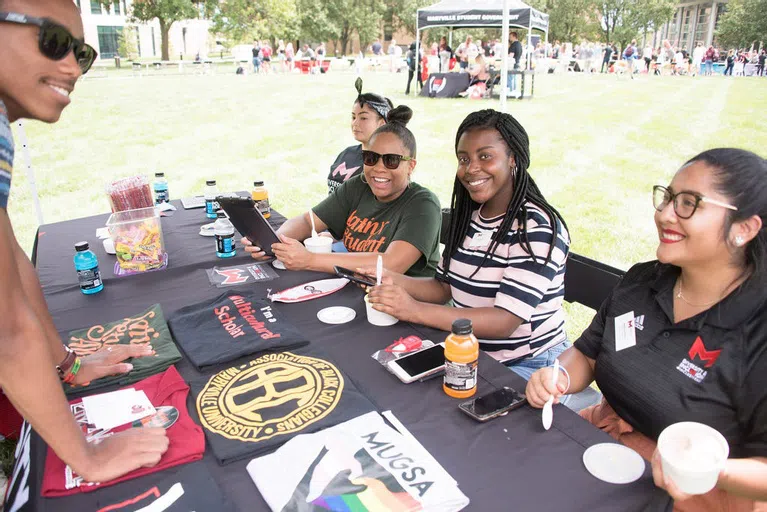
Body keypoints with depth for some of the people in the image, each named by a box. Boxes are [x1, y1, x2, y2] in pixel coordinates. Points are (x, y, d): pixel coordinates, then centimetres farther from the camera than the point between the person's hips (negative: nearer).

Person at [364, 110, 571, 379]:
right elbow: (443, 288, 10)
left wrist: (414, 310, -30)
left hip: (526, 366, -6)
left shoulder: (538, 229, -17)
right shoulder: (467, 216, 7)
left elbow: (504, 321, -24)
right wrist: (393, 281, -9)